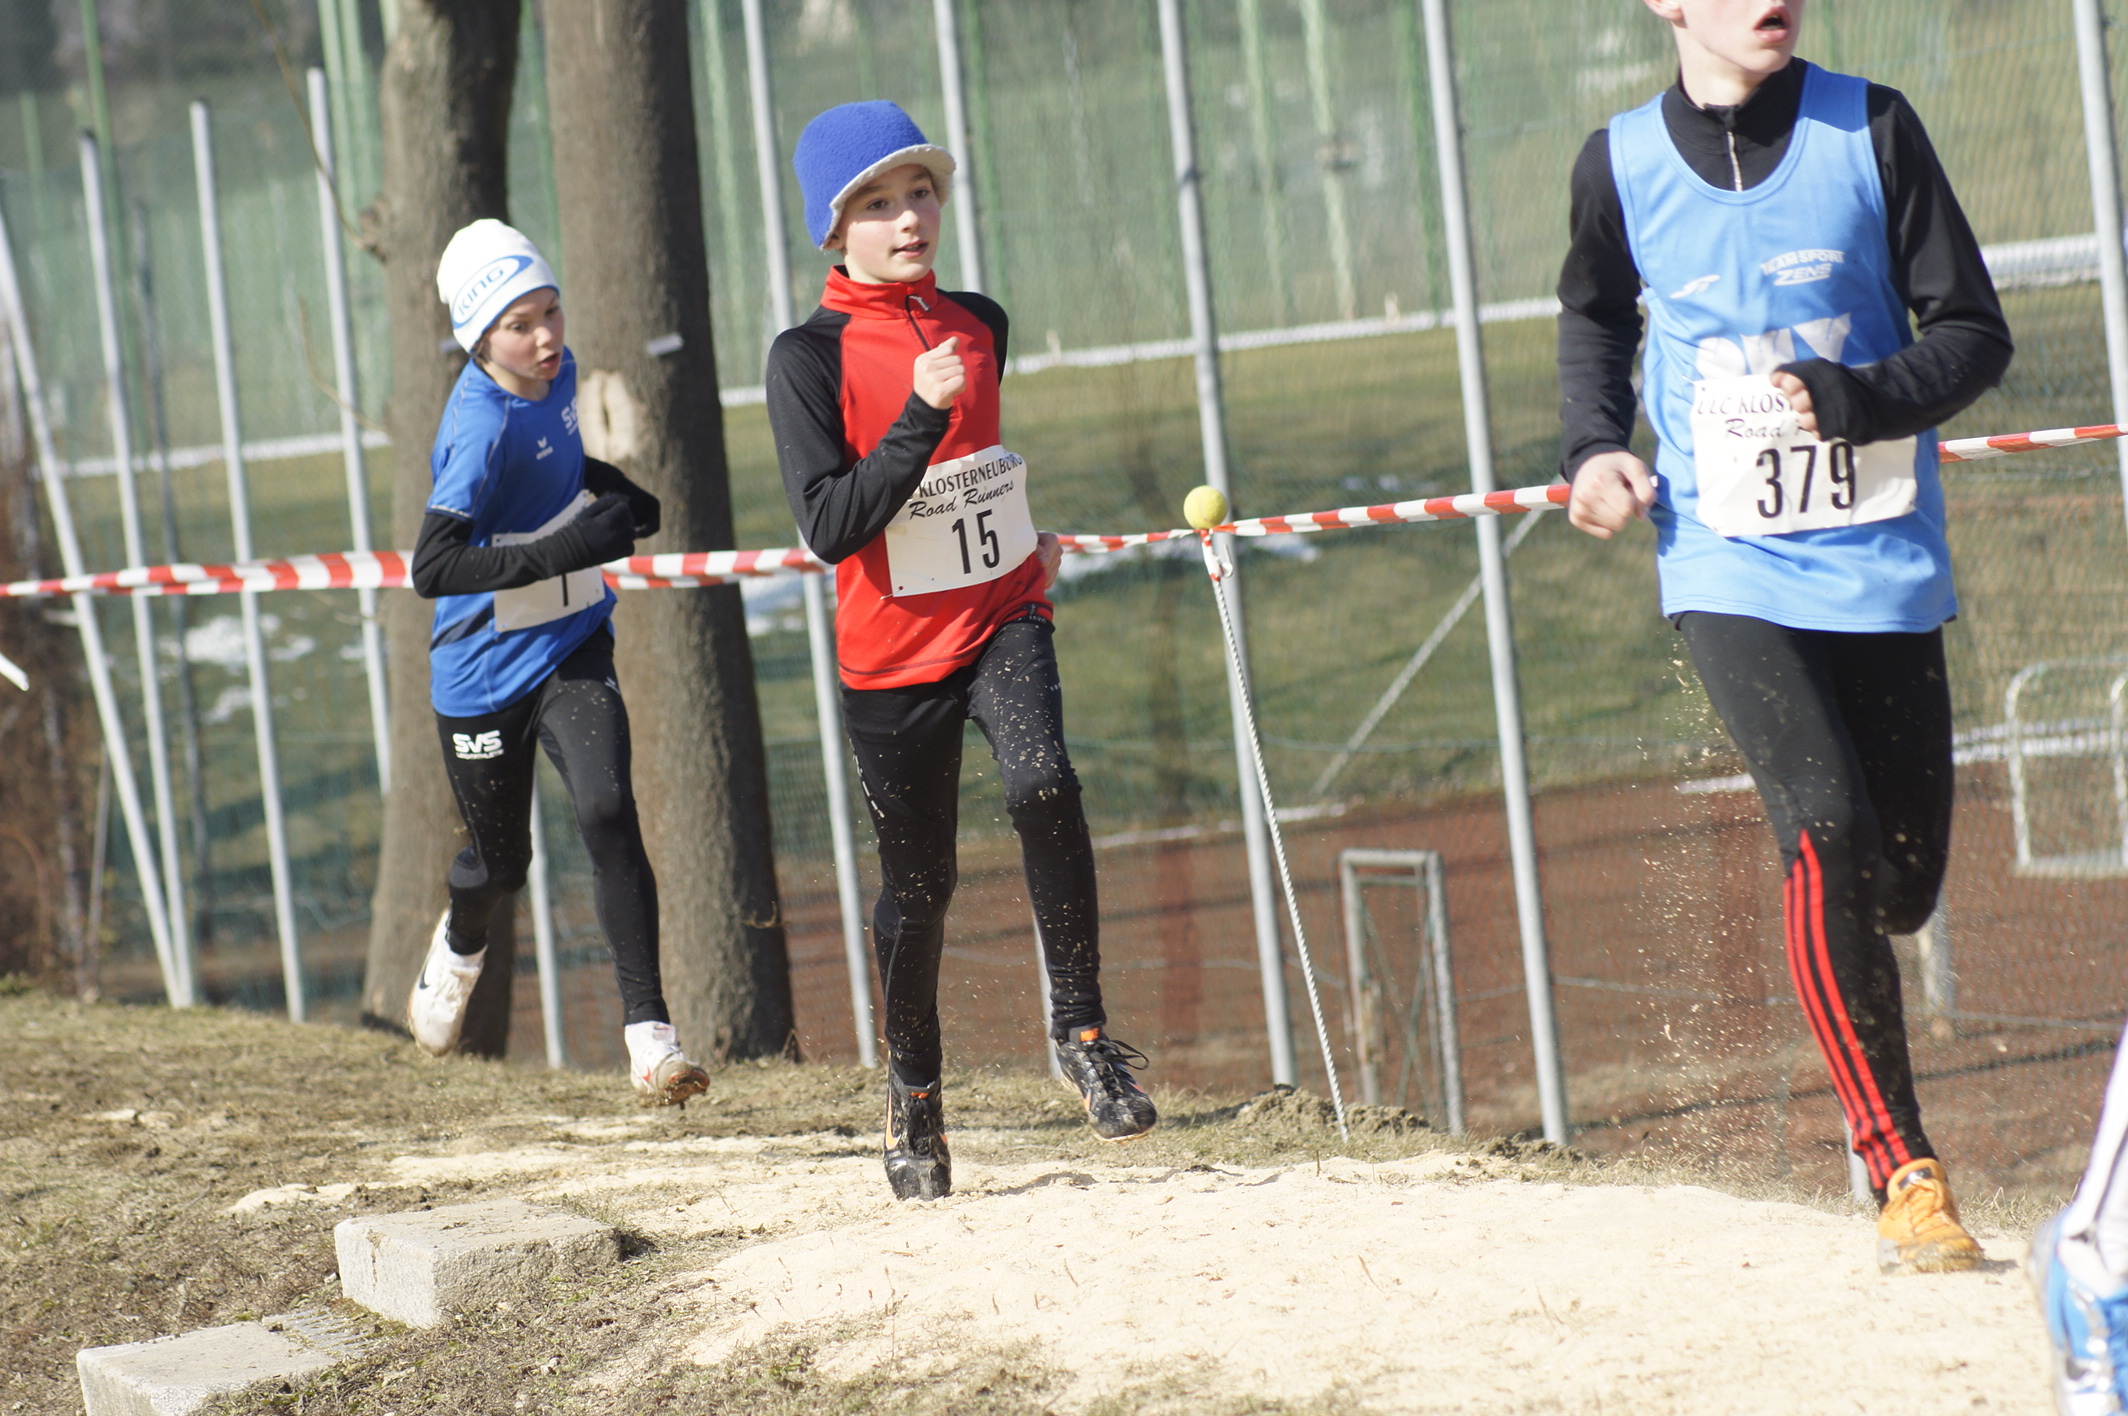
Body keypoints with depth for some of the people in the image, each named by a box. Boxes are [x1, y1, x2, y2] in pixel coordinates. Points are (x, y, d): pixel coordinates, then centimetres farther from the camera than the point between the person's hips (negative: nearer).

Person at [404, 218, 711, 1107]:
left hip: (573, 644, 4)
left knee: (607, 811, -19)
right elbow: (433, 567, -33)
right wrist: (567, 549, -36)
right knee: (502, 861, 13)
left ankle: (649, 1033, -21)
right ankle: (458, 948, 50)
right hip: (484, 668, -4)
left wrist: (611, 489, 5)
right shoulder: (481, 426, -24)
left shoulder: (556, 375, -2)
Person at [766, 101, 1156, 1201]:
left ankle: (1080, 1027, -13)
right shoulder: (810, 357, -11)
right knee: (917, 885, 7)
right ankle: (914, 1090, 30)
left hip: (1002, 614, 3)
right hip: (892, 653, -2)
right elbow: (829, 526, -20)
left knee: (1042, 785, -26)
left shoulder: (978, 324, 6)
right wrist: (921, 415, -26)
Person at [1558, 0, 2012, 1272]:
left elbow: (1975, 336, -2)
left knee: (1904, 884, 7)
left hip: (1884, 561, 1)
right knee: (1829, 831, -21)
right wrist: (1596, 448, 4)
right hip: (1730, 570, -1)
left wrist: (1856, 400, -20)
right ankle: (1904, 1172, -15)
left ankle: (1836, 974, 46)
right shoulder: (1622, 165, 0)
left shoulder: (1871, 130, -3)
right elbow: (1596, 318, 21)